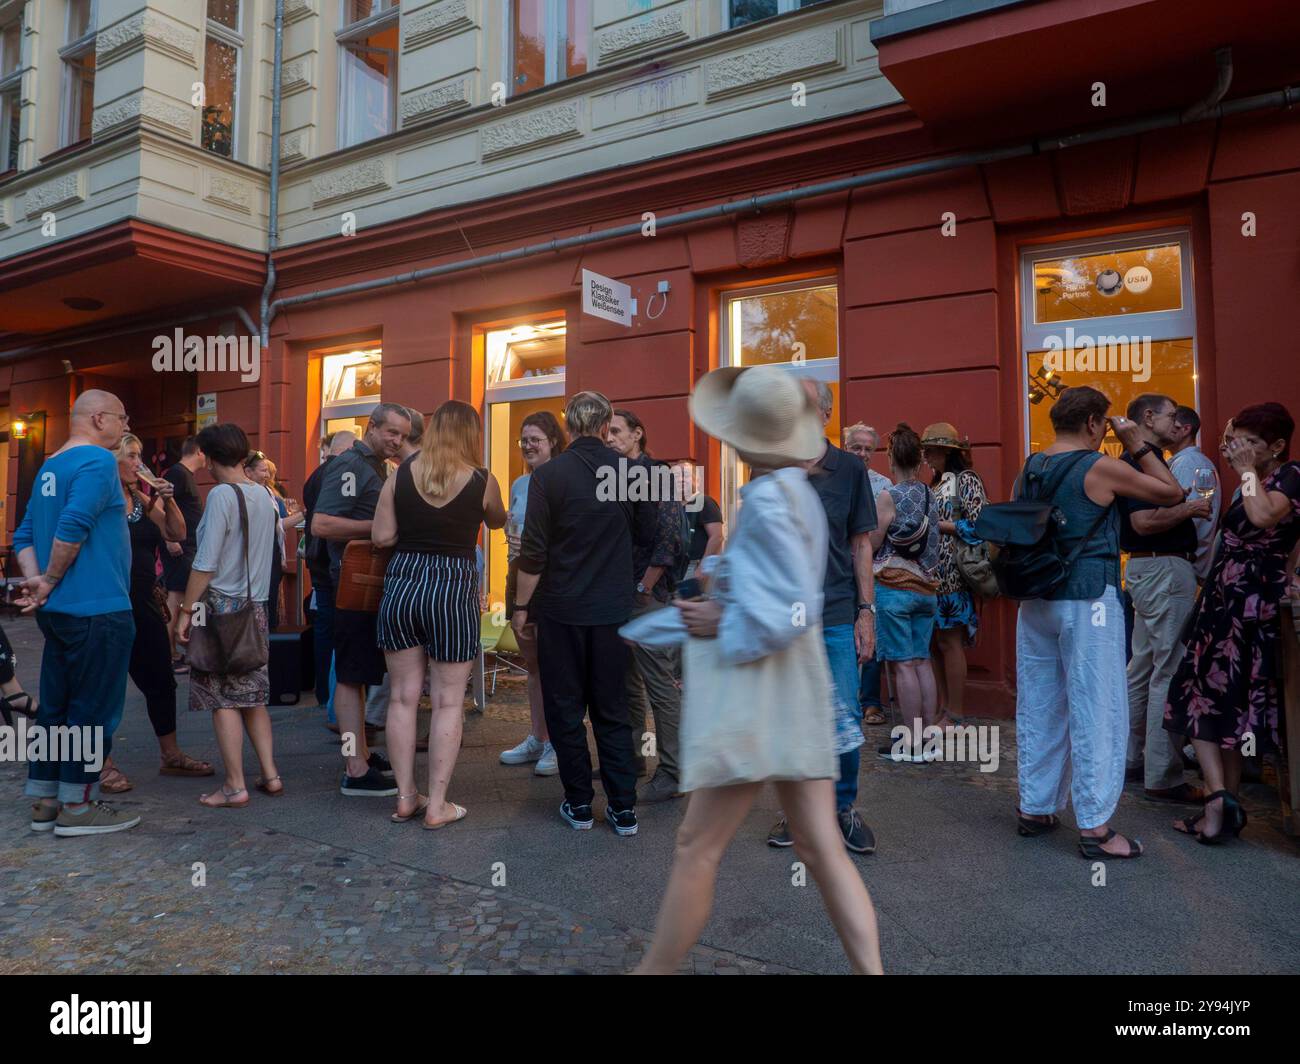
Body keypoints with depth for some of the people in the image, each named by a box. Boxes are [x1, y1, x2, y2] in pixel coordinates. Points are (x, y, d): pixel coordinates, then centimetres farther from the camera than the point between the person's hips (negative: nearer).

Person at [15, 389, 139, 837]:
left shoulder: (50, 466, 16)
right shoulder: (97, 460, -13)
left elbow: (24, 535, 15)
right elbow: (73, 527, -23)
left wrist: (35, 580, 1)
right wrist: (50, 583, -12)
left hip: (59, 611, 9)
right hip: (97, 610, -9)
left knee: (57, 706, 15)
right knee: (93, 710, 0)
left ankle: (44, 803, 22)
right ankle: (77, 807, 8)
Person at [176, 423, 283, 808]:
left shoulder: (222, 495, -13)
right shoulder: (264, 495, 9)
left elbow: (205, 563, -16)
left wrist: (186, 610, -10)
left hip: (222, 605, -7)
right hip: (256, 605, 7)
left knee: (223, 699, 1)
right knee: (253, 696, 14)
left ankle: (235, 787, 5)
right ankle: (270, 775, 17)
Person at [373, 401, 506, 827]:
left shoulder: (401, 474, 1)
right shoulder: (482, 480, -3)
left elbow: (381, 537, -1)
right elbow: (498, 521, 16)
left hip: (401, 584, 3)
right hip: (453, 588, -3)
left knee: (403, 696, 12)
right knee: (448, 701, 6)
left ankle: (405, 797, 20)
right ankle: (437, 804, 11)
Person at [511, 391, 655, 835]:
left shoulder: (549, 474, -10)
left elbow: (533, 552, -11)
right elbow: (647, 532, 9)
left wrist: (521, 606, -1)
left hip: (561, 607, -2)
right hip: (613, 608, 3)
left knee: (565, 709, 11)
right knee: (611, 710, 12)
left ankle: (579, 803, 18)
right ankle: (623, 808, 14)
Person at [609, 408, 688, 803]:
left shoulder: (654, 473, -9)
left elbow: (671, 535, -18)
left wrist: (645, 586, -15)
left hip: (646, 595, -8)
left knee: (660, 683, -3)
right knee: (628, 679, 15)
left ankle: (673, 773, 5)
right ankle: (631, 755, 28)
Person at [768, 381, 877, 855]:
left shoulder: (850, 469, 3)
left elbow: (861, 544, 6)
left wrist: (866, 611, 1)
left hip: (837, 614, 0)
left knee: (846, 717, -1)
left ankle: (843, 807, 20)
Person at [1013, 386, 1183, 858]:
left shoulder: (1028, 471, 10)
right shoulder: (1101, 468, -8)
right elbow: (1171, 493, 3)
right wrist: (1136, 444, 9)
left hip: (1036, 602, 7)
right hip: (1089, 602, -6)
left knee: (1038, 709, 12)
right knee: (1096, 713, 0)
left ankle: (1034, 809, 22)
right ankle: (1095, 828, 4)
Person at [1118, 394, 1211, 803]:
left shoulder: (1136, 459, 16)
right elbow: (1144, 521, -26)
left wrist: (1182, 503, 13)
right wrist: (1189, 509, -13)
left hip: (1146, 568, 11)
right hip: (1166, 569, -11)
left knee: (1143, 667, 17)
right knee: (1170, 673, -7)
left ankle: (1129, 754, 27)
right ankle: (1163, 777, -1)